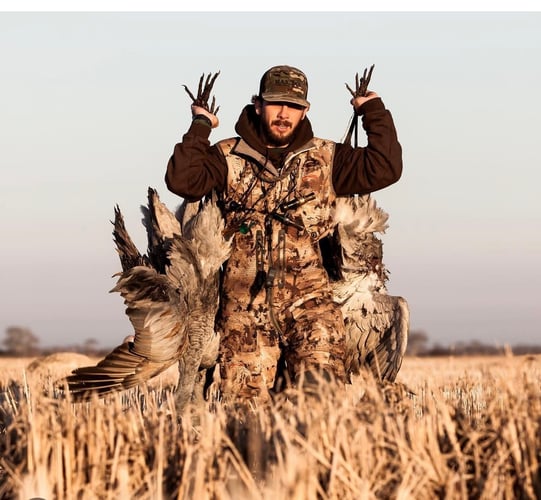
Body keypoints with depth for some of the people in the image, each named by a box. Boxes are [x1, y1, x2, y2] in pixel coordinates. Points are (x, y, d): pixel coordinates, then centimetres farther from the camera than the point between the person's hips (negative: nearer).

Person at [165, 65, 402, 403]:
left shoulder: (326, 159, 13)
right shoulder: (228, 157, 10)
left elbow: (384, 169, 4)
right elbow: (182, 181, -5)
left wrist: (374, 112, 8)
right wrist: (201, 127, 0)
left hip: (308, 298, 0)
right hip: (245, 303, 0)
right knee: (244, 400, -4)